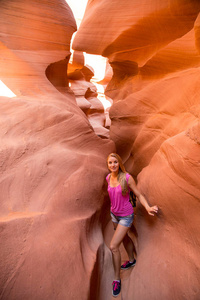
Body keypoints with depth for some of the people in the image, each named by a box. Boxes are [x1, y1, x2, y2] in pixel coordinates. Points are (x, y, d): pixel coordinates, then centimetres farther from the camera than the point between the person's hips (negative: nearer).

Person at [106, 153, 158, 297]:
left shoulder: (127, 178, -23)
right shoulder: (108, 177, -7)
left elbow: (139, 195, -17)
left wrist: (148, 208, -31)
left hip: (126, 216, -6)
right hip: (114, 214, 6)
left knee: (113, 246, -6)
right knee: (125, 238, 26)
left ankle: (117, 279, 17)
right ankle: (131, 260, 53)